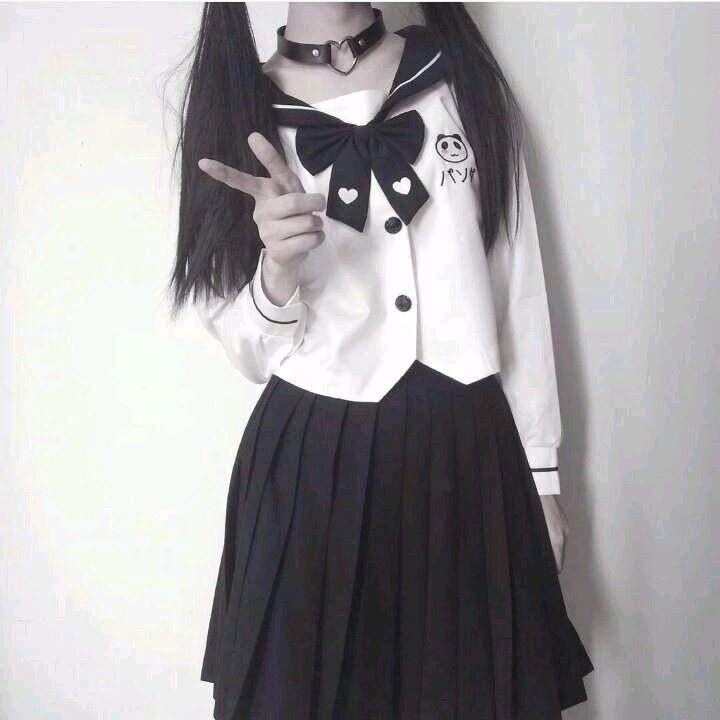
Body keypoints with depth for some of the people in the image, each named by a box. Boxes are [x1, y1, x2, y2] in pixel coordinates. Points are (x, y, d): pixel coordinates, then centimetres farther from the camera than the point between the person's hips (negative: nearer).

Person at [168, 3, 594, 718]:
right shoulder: (237, 106, 2)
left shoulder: (464, 76, 5)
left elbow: (521, 291, 7)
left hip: (469, 454, 2)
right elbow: (249, 351, 2)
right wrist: (277, 271, -19)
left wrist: (541, 471, 7)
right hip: (310, 467, -1)